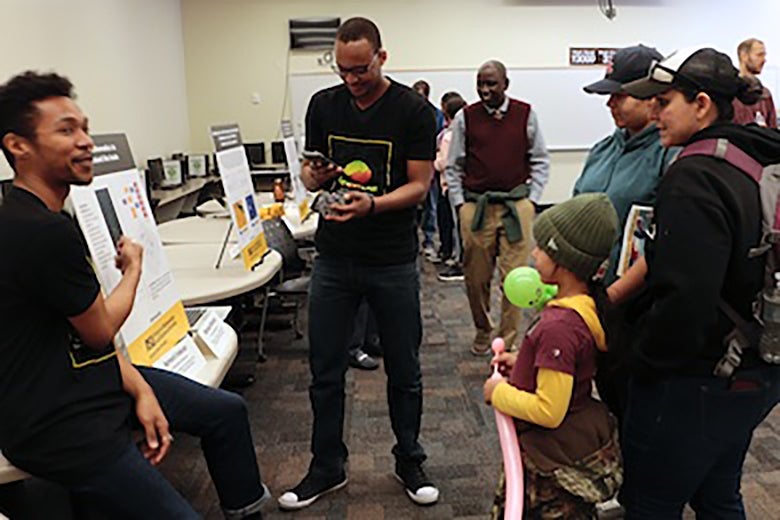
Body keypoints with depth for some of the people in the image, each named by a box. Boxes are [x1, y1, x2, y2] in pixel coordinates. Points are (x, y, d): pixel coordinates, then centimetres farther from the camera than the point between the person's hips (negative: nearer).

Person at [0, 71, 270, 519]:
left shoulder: (41, 218, 6)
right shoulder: (44, 232, -28)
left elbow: (91, 324, 6)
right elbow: (101, 331, -13)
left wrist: (140, 390, -3)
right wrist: (133, 269, 5)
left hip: (91, 377, 10)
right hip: (57, 422, -10)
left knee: (228, 411, 16)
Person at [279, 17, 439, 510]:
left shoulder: (413, 110, -6)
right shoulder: (323, 105, 5)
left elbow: (420, 185, -7)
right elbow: (310, 172, 12)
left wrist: (372, 204, -25)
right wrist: (315, 177, -13)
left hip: (394, 262, -3)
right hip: (334, 258, 3)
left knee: (404, 371, 10)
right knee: (325, 371, 9)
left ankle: (410, 462, 31)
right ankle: (327, 467, 28)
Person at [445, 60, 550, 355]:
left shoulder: (526, 115, 5)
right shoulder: (465, 117, 3)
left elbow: (540, 161, 11)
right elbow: (453, 167, 8)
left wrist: (531, 199, 2)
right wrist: (460, 205, 2)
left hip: (517, 206, 0)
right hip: (475, 208, 1)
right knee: (476, 278, 8)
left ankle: (508, 343, 11)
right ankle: (482, 332, 32)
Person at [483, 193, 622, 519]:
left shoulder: (559, 326, -31)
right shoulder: (588, 305, -3)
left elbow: (549, 410, -28)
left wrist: (499, 393, -14)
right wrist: (523, 362, 6)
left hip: (558, 461, -9)